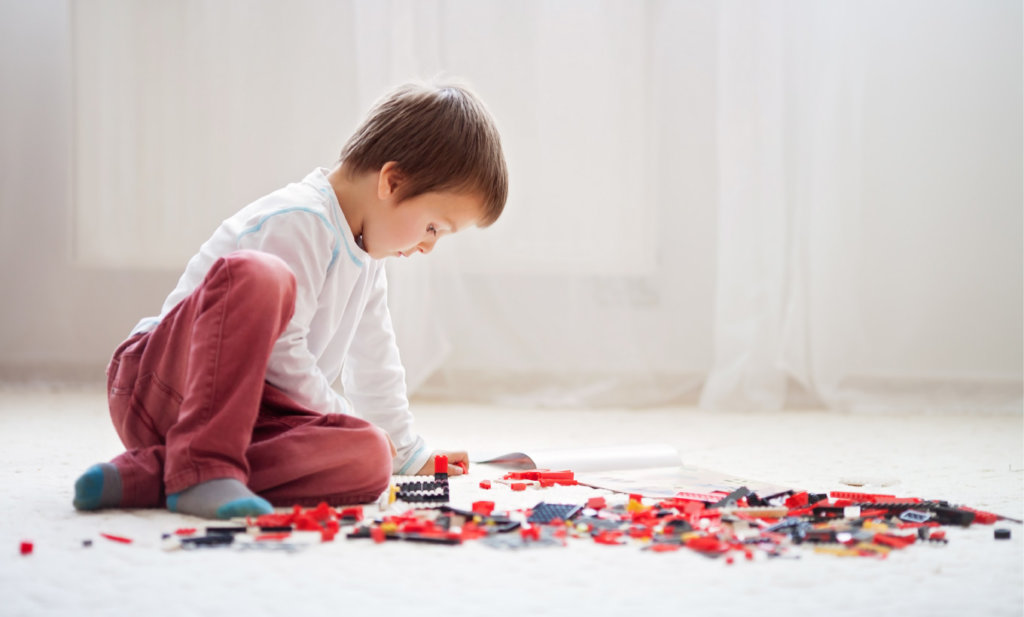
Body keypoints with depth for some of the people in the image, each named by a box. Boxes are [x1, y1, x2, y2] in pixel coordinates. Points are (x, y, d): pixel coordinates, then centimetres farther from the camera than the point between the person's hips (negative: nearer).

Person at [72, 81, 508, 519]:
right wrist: (340, 420, -9)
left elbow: (374, 365, 30)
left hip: (244, 410, 9)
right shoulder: (300, 221, -15)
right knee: (258, 274, -36)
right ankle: (201, 465, -38)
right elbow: (280, 354, -21)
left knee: (369, 459, -20)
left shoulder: (366, 257, 18)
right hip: (155, 382, -9)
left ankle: (152, 473, -24)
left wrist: (407, 454, 37)